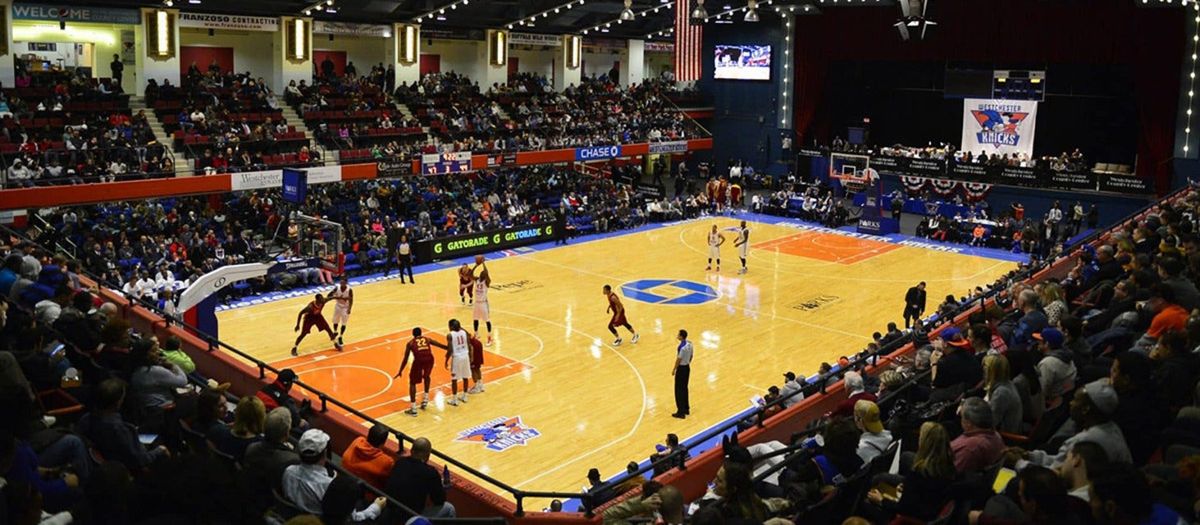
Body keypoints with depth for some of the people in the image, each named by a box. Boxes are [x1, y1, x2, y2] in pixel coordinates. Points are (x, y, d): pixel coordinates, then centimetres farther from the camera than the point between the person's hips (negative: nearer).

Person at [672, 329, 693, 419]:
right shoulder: (689, 343, 0)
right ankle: (686, 409, 29)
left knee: (679, 390, 1)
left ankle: (681, 412, 6)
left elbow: (678, 360, -20)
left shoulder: (682, 347, -27)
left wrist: (674, 369, -8)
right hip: (687, 367, 9)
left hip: (681, 368, -9)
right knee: (684, 388, 20)